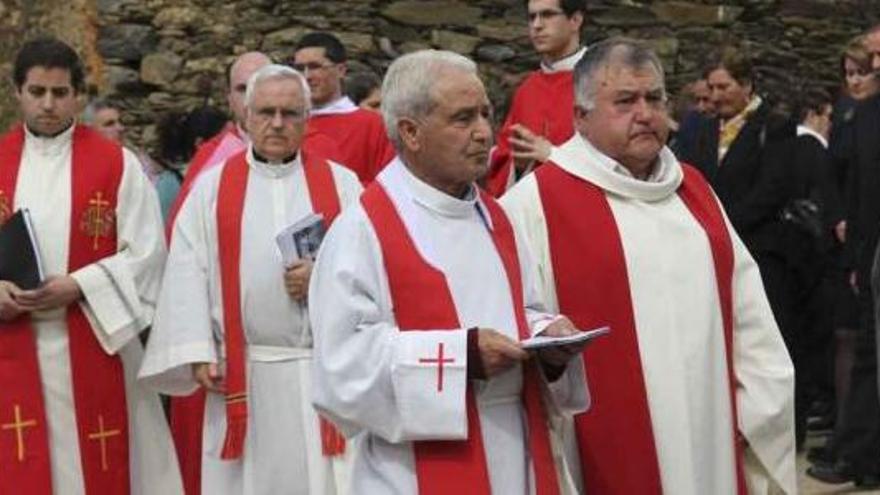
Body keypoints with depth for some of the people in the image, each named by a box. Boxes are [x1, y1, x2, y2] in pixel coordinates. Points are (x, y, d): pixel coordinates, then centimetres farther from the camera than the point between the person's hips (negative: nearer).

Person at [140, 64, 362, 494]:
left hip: (326, 372, 0)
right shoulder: (212, 188, 8)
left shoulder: (341, 184, 9)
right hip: (242, 377, 0)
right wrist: (198, 354, -9)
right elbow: (188, 274, 1)